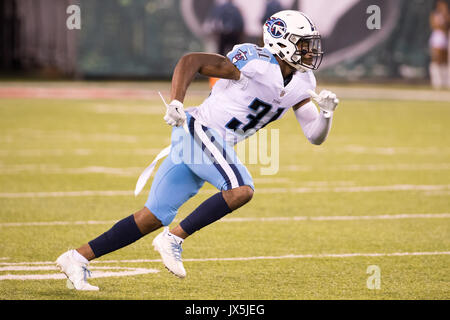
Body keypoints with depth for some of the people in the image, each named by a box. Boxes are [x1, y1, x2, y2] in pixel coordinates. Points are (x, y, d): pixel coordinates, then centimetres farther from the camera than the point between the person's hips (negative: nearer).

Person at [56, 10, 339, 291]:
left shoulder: (301, 85, 9)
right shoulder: (257, 64, -16)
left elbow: (316, 136, 12)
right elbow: (191, 61, -17)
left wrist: (326, 112, -8)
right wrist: (176, 103, -28)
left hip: (216, 144, 8)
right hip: (200, 131, -8)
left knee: (154, 218, 5)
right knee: (241, 190, -26)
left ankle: (78, 258, 8)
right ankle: (173, 238, -16)